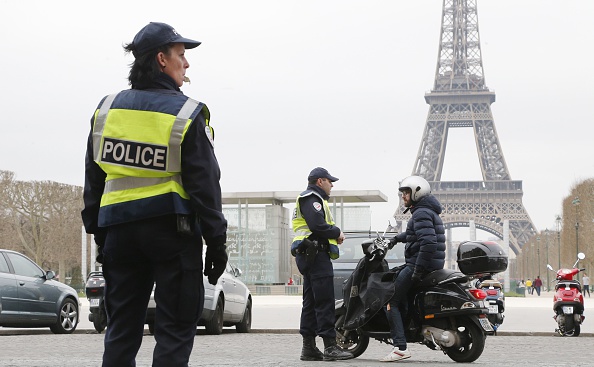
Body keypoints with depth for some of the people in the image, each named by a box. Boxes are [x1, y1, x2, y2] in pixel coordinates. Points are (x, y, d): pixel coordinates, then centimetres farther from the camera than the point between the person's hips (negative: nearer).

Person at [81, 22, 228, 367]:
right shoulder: (186, 114, -7)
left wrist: (99, 234, 18)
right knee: (175, 330, 1)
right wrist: (216, 243, -3)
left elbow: (94, 181, 12)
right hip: (172, 231, -5)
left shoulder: (107, 109, 8)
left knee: (121, 332, 12)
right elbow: (204, 185, -8)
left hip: (118, 231, 5)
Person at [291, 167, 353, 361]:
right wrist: (337, 232, -7)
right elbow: (318, 225, -21)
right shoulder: (311, 198, -8)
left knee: (311, 302, 9)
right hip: (316, 255, -11)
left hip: (308, 256, 11)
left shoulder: (312, 198, 27)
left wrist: (334, 234, 6)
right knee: (325, 302, -13)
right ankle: (330, 347, -15)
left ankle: (308, 347, 10)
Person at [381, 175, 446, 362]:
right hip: (435, 264, 11)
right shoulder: (430, 212, 19)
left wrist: (419, 268, -26)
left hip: (420, 263, -11)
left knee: (391, 301, -10)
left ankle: (400, 347, -18)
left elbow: (428, 242, -26)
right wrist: (397, 238, 30)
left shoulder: (421, 213, -13)